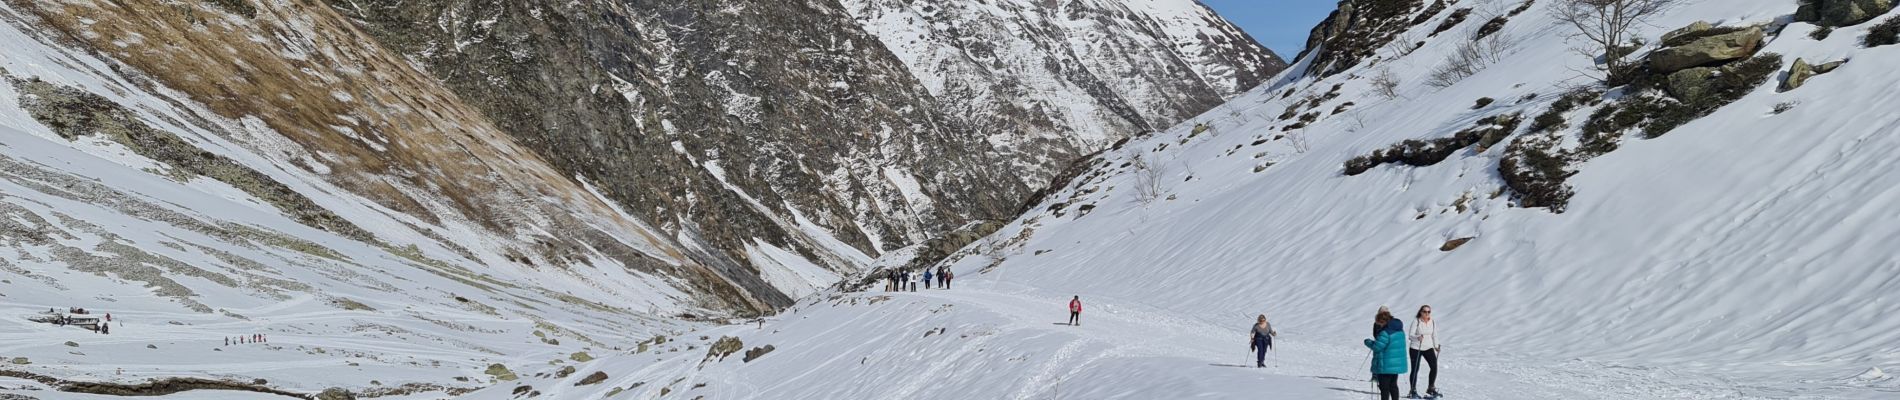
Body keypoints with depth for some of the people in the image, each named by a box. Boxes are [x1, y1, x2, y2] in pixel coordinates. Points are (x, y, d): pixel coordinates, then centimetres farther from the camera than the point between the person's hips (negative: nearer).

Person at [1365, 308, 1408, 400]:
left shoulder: (1385, 332, -21)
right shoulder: (1400, 330, 8)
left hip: (1386, 366, -9)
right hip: (1397, 364, 9)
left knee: (1384, 387, -1)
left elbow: (1377, 347, -20)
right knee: (1393, 386, 18)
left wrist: (1368, 342, -2)